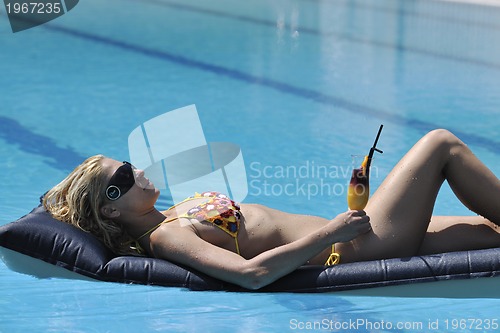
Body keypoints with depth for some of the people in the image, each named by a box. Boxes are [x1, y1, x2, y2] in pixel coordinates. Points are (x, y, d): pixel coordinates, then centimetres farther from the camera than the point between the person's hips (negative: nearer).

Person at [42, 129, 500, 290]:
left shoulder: (168, 220, 10)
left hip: (343, 234, 9)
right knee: (442, 144, 2)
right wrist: (330, 232, -26)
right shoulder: (167, 238, -20)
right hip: (352, 246, -9)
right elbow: (251, 273, -33)